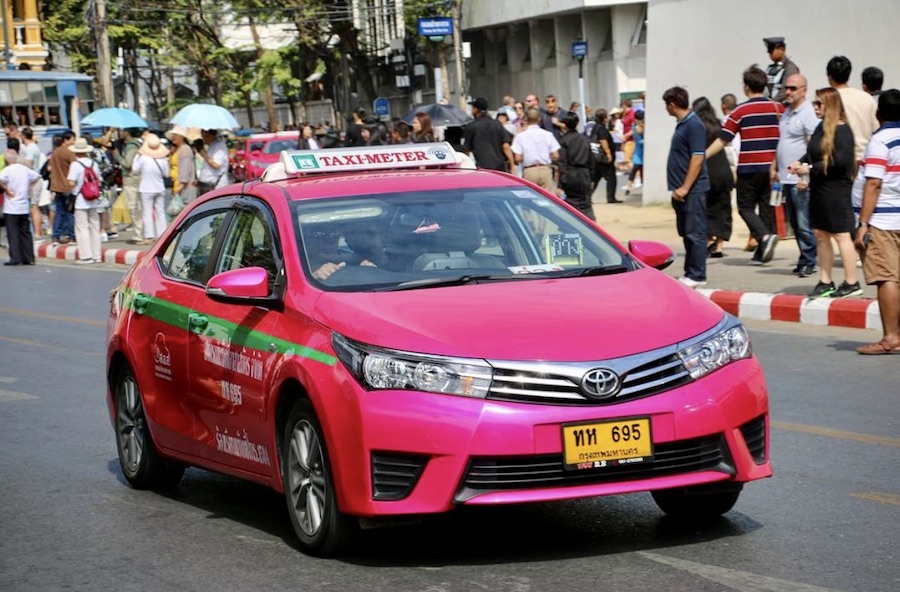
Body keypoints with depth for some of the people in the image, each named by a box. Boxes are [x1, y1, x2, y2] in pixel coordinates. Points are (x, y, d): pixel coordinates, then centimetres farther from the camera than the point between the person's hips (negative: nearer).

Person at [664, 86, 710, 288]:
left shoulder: (693, 125, -15)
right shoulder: (682, 124, 14)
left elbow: (697, 158, -20)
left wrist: (685, 187, -21)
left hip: (692, 190, -10)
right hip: (682, 189, 10)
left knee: (695, 232, -6)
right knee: (686, 232, 13)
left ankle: (697, 276, -3)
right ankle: (690, 272, 20)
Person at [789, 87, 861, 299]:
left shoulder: (841, 130, -14)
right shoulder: (822, 128, 11)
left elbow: (840, 160, -22)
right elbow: (813, 153, 19)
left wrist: (810, 169, -19)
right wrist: (801, 162, -1)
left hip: (836, 189, -9)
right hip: (818, 189, 9)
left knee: (841, 235, -4)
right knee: (821, 234, 10)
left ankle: (852, 283, 2)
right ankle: (825, 283, 17)